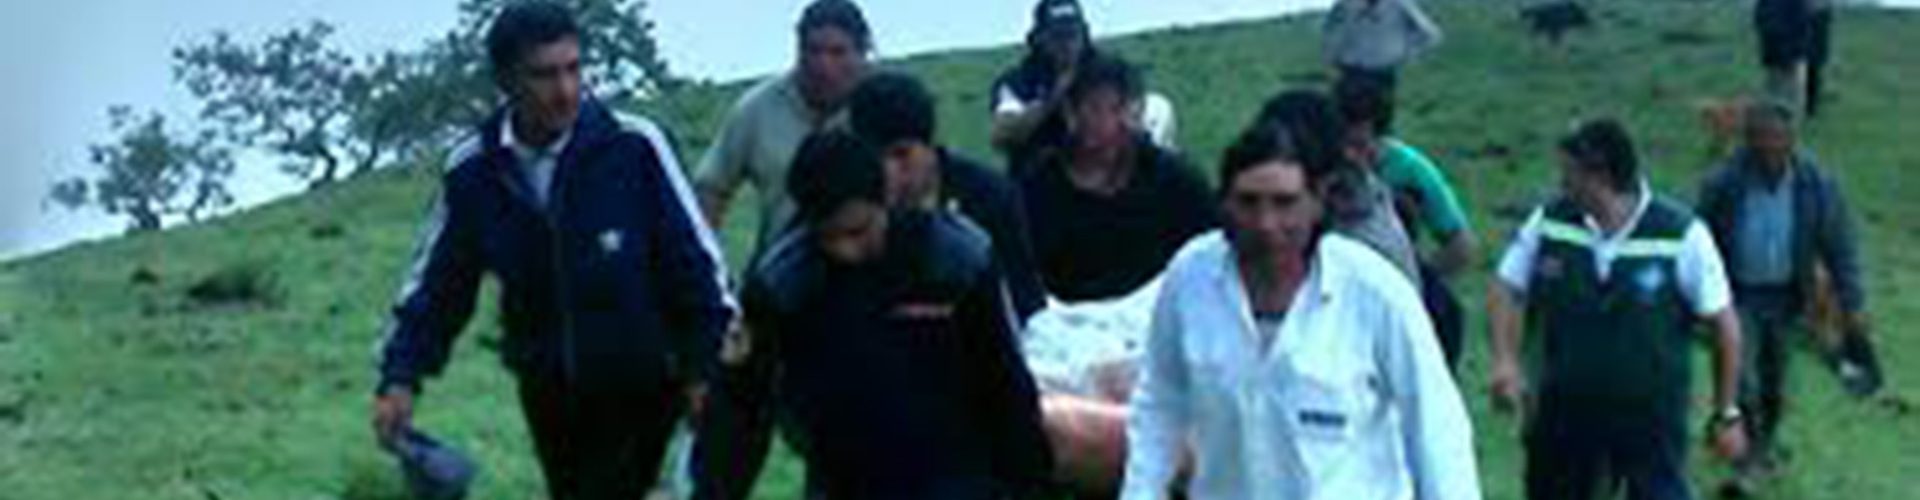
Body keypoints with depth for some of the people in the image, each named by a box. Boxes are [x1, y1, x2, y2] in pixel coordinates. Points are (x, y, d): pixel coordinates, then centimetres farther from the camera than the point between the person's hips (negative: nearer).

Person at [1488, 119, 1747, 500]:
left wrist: (1726, 414, -5)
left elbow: (1724, 325, -8)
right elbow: (1506, 288, 4)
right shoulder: (1550, 222, -5)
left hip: (1651, 421, -4)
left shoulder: (1682, 236, -15)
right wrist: (1505, 360, -14)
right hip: (1565, 411, 4)